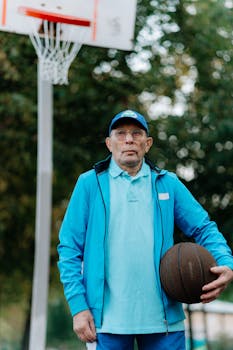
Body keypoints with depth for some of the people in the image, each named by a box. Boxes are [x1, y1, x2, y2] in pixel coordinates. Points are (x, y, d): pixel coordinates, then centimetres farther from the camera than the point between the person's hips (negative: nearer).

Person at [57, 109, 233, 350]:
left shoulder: (168, 183, 10)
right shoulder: (90, 183, 5)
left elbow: (204, 228, 11)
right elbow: (69, 247, 3)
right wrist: (78, 307, -6)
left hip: (163, 319, 2)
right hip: (107, 320, -2)